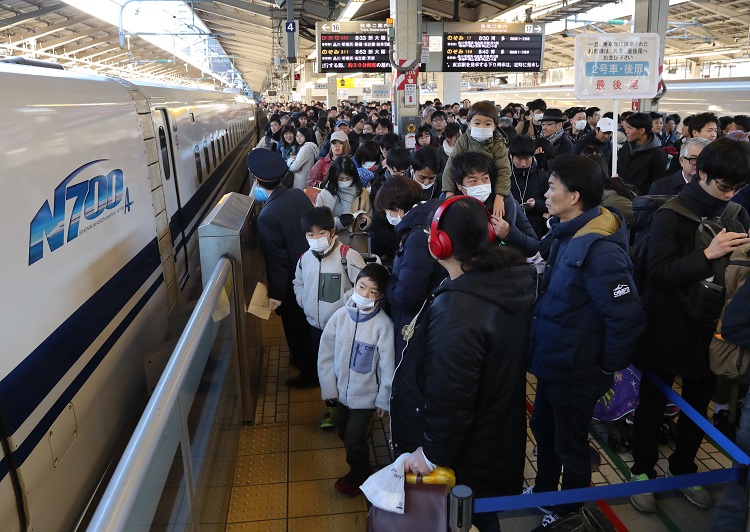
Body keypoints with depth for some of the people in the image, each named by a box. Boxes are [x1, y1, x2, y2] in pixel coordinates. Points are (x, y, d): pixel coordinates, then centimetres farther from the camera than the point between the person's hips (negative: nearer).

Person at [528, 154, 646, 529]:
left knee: (569, 444, 14)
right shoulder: (567, 234, 2)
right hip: (552, 362, 9)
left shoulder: (598, 249, -28)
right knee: (542, 428, 27)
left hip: (575, 371, -9)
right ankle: (544, 489, 51)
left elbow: (627, 317, -29)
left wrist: (610, 366, -16)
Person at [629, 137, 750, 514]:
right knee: (652, 405, 11)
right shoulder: (673, 213, -13)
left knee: (698, 406, 19)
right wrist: (708, 254, -30)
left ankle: (683, 468, 41)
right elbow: (658, 273, -20)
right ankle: (643, 471, 31)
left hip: (711, 330, 5)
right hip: (668, 330, -5)